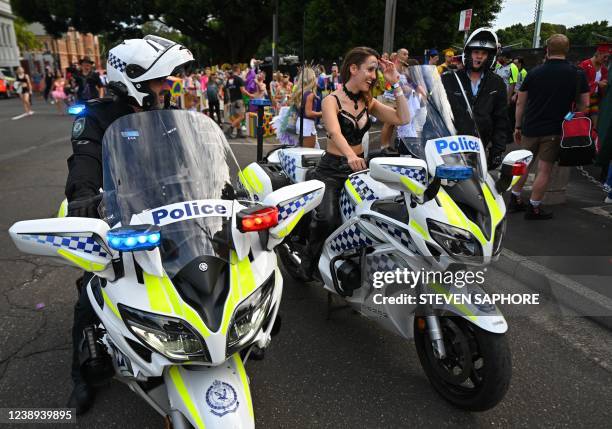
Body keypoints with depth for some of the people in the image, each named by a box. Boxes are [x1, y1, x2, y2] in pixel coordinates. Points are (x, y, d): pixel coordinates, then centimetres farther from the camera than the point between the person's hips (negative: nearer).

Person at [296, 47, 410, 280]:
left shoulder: (368, 101, 13)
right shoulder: (332, 100, -5)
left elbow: (403, 119, 3)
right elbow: (335, 132, -25)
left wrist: (396, 84, -1)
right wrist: (350, 156, -44)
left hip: (359, 166, 5)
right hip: (332, 169, -5)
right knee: (326, 219, -28)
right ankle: (308, 263, -3)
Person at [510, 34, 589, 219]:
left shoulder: (534, 73, 1)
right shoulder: (577, 74, -2)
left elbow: (520, 103, 4)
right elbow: (584, 104, 0)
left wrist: (518, 126, 12)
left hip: (530, 128, 2)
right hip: (555, 131, -2)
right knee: (544, 169, 4)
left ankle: (515, 200, 23)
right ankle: (533, 208, 8)